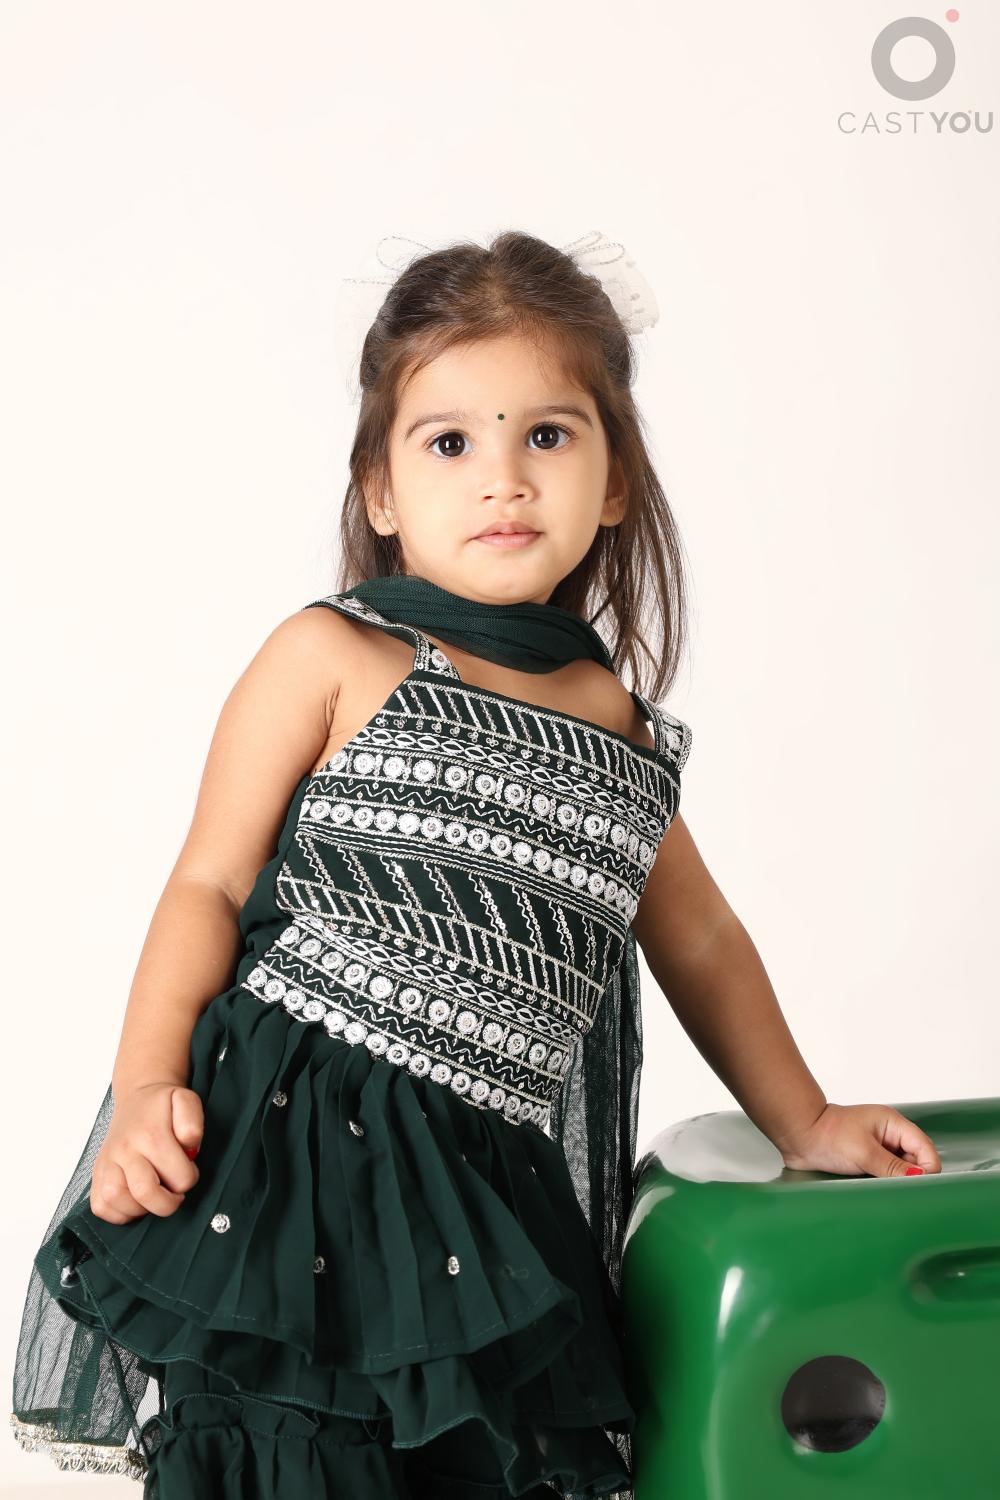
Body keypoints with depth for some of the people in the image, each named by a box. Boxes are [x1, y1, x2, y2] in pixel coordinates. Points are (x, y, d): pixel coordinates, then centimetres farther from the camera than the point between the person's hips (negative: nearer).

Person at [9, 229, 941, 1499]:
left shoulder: (616, 718, 11)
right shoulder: (331, 659, -3)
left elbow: (695, 939, 22)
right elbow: (209, 882, -3)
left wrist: (807, 1125, 23)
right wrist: (146, 1089, -15)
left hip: (485, 1203, 4)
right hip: (290, 1155, -4)